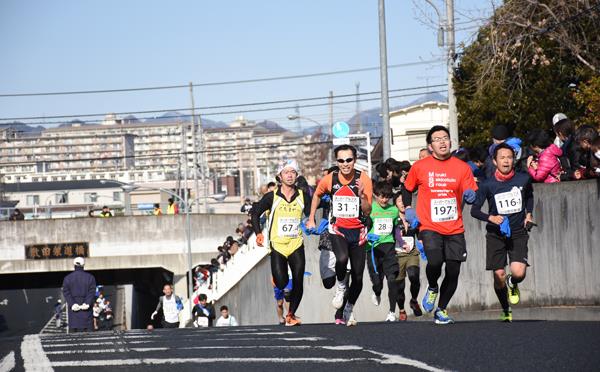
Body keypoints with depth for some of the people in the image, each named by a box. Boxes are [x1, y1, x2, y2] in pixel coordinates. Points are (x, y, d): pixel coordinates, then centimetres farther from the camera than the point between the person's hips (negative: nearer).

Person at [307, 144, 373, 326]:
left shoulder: (363, 179, -11)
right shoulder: (330, 179, -6)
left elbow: (367, 211, -13)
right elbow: (317, 195, 16)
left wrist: (362, 195, -31)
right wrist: (311, 219, 16)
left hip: (358, 231, 1)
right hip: (337, 229, -1)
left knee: (358, 276, 5)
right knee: (342, 258, -32)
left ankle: (349, 309, 27)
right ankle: (340, 287, -2)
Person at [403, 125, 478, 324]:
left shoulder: (462, 167, 4)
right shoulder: (419, 167, 2)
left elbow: (470, 193, 5)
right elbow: (407, 189, 17)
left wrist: (470, 195, -17)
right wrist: (408, 209, 6)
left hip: (455, 229, 2)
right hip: (430, 227, -2)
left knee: (453, 271, -1)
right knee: (434, 262, -24)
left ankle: (441, 310, 21)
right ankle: (432, 288, 11)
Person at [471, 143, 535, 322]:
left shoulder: (524, 179, -3)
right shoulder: (487, 185, -9)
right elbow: (474, 210, -3)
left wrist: (529, 213, 6)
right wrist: (490, 217, -20)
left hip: (518, 233, 0)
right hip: (495, 235, 0)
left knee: (519, 273, -18)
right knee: (499, 276, -2)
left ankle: (512, 285, 21)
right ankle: (506, 311, 22)